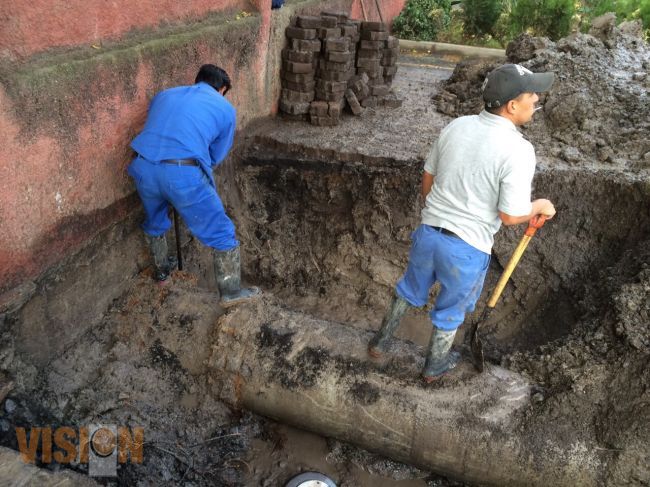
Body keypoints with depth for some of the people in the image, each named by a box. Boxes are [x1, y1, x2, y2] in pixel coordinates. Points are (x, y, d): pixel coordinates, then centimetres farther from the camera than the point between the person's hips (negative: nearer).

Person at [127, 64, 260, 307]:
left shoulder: (164, 95, 27)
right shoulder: (225, 108, 15)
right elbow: (216, 156, 20)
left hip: (143, 167, 5)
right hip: (183, 173, -5)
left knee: (155, 222, 32)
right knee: (221, 232, 13)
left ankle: (161, 269, 53)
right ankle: (231, 292, 21)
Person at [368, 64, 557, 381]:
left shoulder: (456, 126, -2)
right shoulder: (518, 150, -20)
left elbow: (427, 181, 6)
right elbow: (510, 216, -18)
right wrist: (539, 207, 2)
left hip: (429, 232, 5)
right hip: (467, 247, -4)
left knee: (410, 290, 28)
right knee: (451, 310, 21)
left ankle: (380, 342, 46)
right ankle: (434, 366, 44)